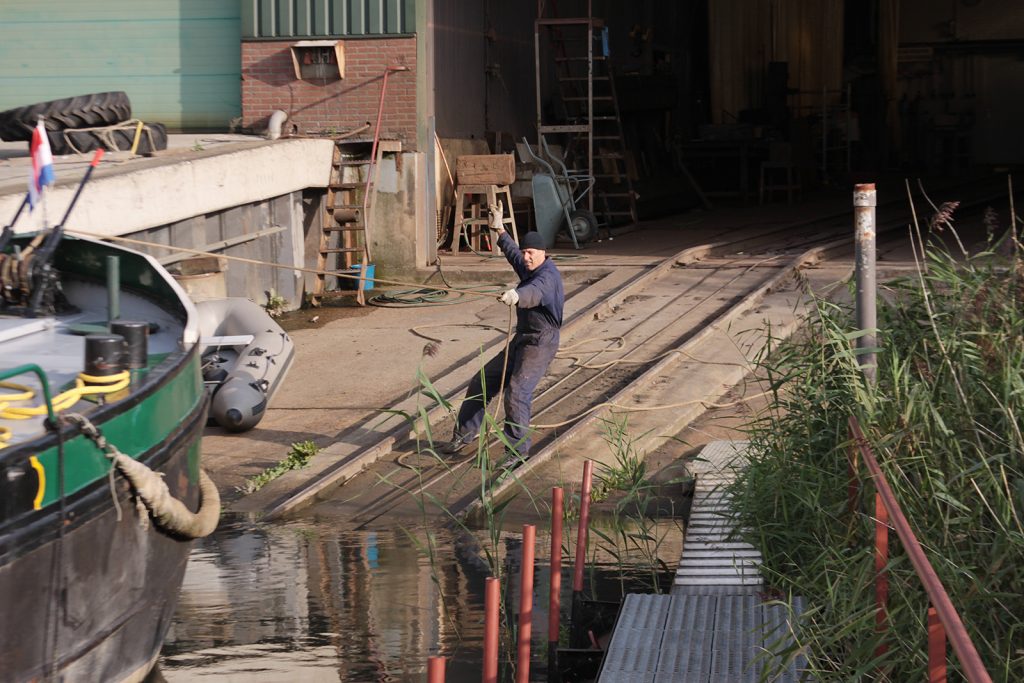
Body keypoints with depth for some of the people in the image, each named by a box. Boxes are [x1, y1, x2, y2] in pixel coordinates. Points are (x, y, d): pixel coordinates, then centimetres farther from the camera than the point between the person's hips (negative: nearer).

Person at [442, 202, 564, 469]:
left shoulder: (547, 276, -21)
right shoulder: (529, 269, 10)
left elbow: (534, 293, -45)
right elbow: (512, 253, 34)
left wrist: (516, 296, -66)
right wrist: (499, 229, 44)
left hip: (540, 344, -10)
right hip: (520, 341, 10)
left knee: (516, 392, -24)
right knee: (482, 382, 12)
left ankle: (518, 450, -17)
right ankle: (464, 435, 24)